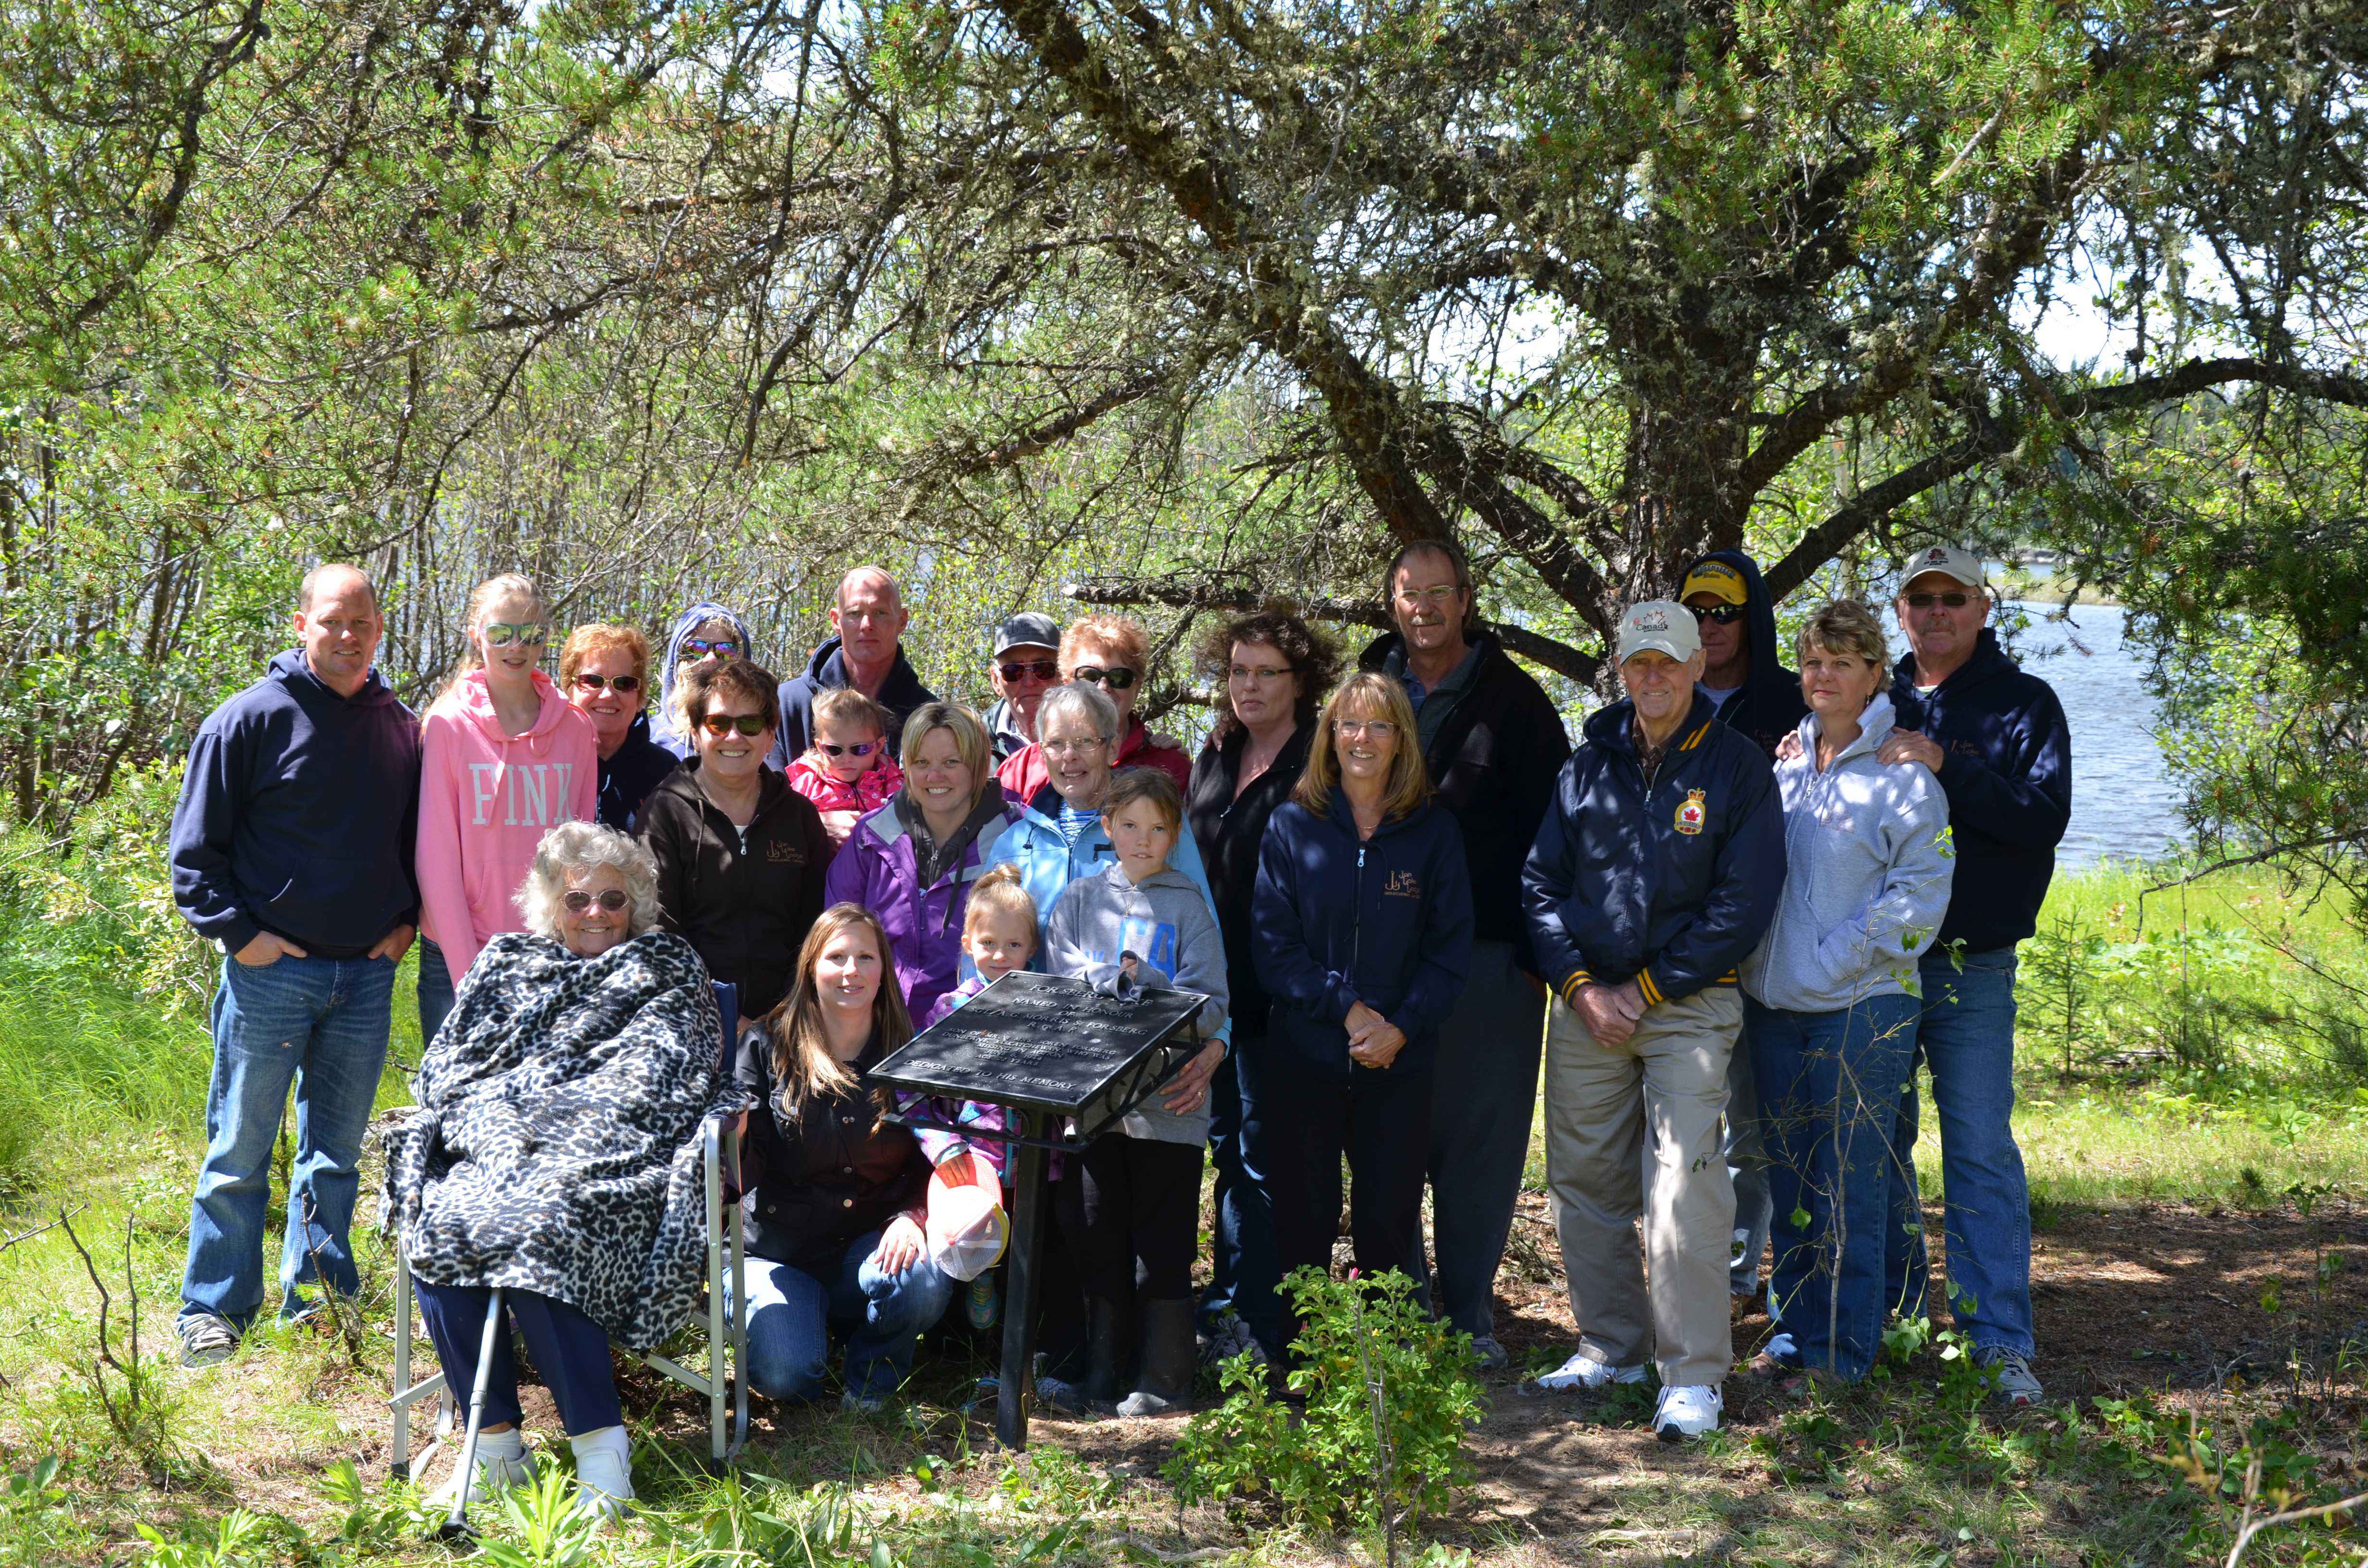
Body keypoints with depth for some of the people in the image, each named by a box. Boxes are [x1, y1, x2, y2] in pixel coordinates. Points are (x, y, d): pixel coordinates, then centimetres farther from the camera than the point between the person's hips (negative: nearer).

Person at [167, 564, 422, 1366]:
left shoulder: (401, 728, 9)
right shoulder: (252, 719, -6)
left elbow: (418, 839, 21)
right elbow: (195, 849, -4)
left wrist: (406, 920, 8)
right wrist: (239, 933, -10)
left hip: (366, 972, 4)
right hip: (271, 972, -4)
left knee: (337, 1149, 12)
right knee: (241, 1151, 1)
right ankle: (214, 1310, 12)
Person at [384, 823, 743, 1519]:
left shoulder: (668, 970, 18)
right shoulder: (506, 963, 26)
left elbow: (658, 1082, 2)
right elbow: (447, 1068, 17)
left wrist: (547, 1126, -9)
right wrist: (502, 1131, -4)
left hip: (601, 1167, -4)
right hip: (495, 1154, 4)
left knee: (537, 1232, -35)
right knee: (437, 1227, -28)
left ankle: (600, 1442, -29)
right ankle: (492, 1437, -19)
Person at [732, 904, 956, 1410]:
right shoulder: (766, 1048, -3)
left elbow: (930, 1165, 8)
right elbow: (743, 1171, -9)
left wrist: (912, 1217, -14)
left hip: (867, 1247, 2)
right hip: (776, 1252, -2)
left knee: (926, 1280, -32)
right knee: (786, 1375, -27)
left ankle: (872, 1373, 2)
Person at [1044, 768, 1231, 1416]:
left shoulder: (1189, 905, 3)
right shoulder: (1079, 901, 10)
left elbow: (1209, 1006, -5)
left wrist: (1135, 982, -17)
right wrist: (1118, 980, -13)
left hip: (1168, 1102, -3)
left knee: (1162, 1245, 1)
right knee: (1097, 1238, 9)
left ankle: (1164, 1381, 10)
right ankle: (1101, 1377, 21)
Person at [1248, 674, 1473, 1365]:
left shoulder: (1434, 832, 5)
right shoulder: (1292, 825, 3)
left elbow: (1450, 948, 3)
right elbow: (1272, 942, -2)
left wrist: (1401, 1027, -11)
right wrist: (1345, 1008, -14)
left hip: (1399, 1063, 0)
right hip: (1302, 1056, 0)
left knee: (1388, 1221, 4)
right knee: (1301, 1223, 4)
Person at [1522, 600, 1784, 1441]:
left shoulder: (1737, 768, -1)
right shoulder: (1587, 765, 9)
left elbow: (1744, 903, -5)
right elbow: (1540, 883, 9)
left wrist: (1648, 989, -8)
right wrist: (1581, 986, -4)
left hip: (1688, 1002, -4)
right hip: (1587, 1001, 4)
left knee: (1687, 1178, -13)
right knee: (1584, 1178, 8)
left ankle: (1693, 1375, -8)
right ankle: (1611, 1347, 23)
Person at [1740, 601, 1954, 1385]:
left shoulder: (1903, 774, -5)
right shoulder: (1783, 767, 13)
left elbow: (1919, 892, -11)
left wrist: (1834, 960, -15)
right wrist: (1754, 957, 6)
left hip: (1864, 1004, -6)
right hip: (1774, 1004, 6)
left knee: (1851, 1182, -3)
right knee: (1789, 1179, 11)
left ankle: (1843, 1351, 5)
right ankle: (1795, 1330, 22)